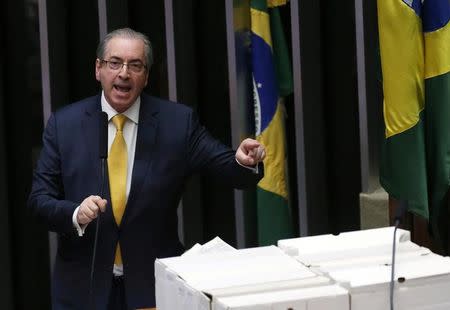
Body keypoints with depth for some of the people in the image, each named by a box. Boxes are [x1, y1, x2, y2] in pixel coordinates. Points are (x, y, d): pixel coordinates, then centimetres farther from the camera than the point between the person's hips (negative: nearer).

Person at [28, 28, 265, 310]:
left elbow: (229, 168, -7)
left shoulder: (178, 121, -5)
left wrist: (245, 161, -29)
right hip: (85, 284, 1)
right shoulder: (64, 124, -2)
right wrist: (76, 214, -22)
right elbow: (40, 199, -3)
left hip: (155, 283, 0)